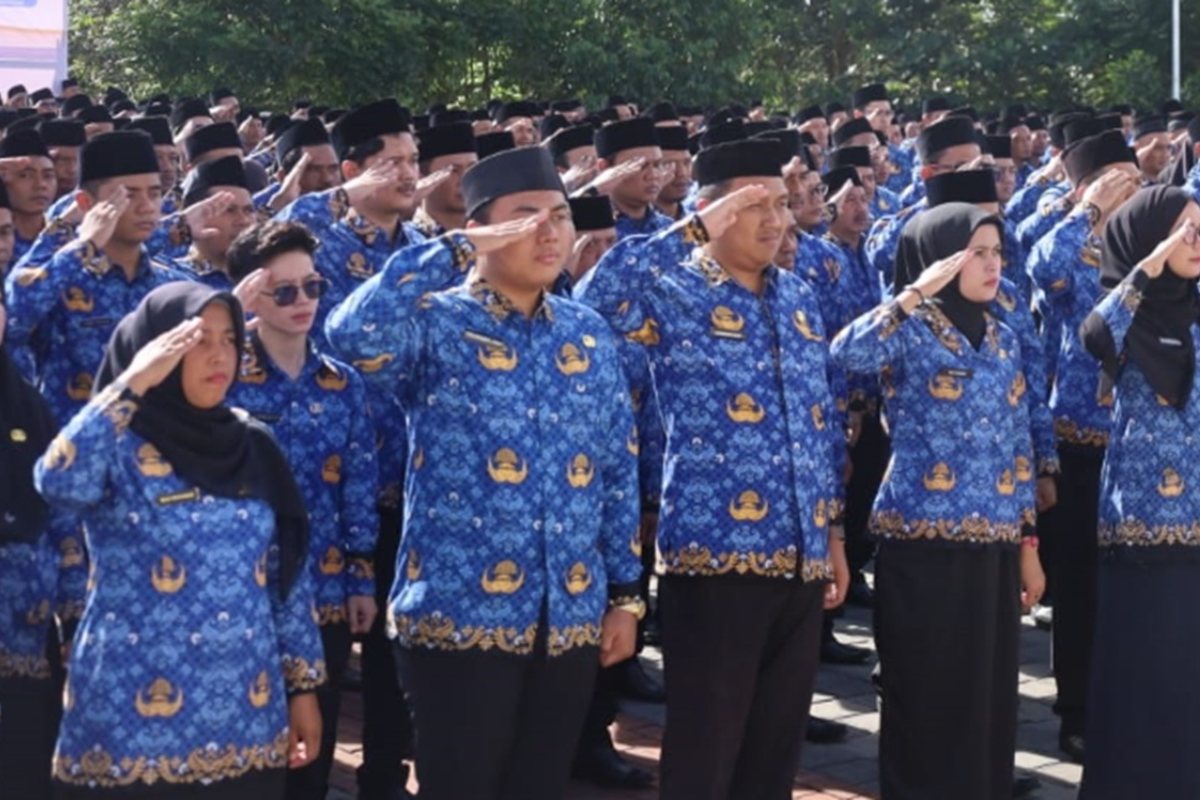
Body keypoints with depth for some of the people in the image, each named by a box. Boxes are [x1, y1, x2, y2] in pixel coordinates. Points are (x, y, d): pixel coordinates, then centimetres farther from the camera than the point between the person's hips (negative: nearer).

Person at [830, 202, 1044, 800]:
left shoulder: (1004, 340, 13)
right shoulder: (908, 331, -6)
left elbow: (1018, 448, 16)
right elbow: (845, 353, -29)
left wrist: (1028, 545, 14)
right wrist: (918, 293, -25)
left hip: (993, 547, 6)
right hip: (923, 545, -6)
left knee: (989, 699, 10)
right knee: (928, 701, 0)